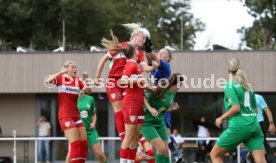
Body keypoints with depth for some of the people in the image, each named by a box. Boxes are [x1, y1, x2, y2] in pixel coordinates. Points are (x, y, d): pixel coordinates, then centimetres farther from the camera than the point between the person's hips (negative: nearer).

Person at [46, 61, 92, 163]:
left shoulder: (77, 80, 10)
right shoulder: (60, 78, -5)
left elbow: (88, 90, 9)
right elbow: (48, 81, -22)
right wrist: (61, 72, -24)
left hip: (76, 115, 6)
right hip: (65, 116, -6)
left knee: (84, 143, 5)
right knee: (75, 143, -15)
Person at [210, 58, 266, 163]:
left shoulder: (230, 85, -4)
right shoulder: (247, 86, 16)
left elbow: (236, 108, -14)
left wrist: (221, 118, -2)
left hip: (238, 126, -6)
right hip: (254, 125, 6)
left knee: (215, 155, 9)